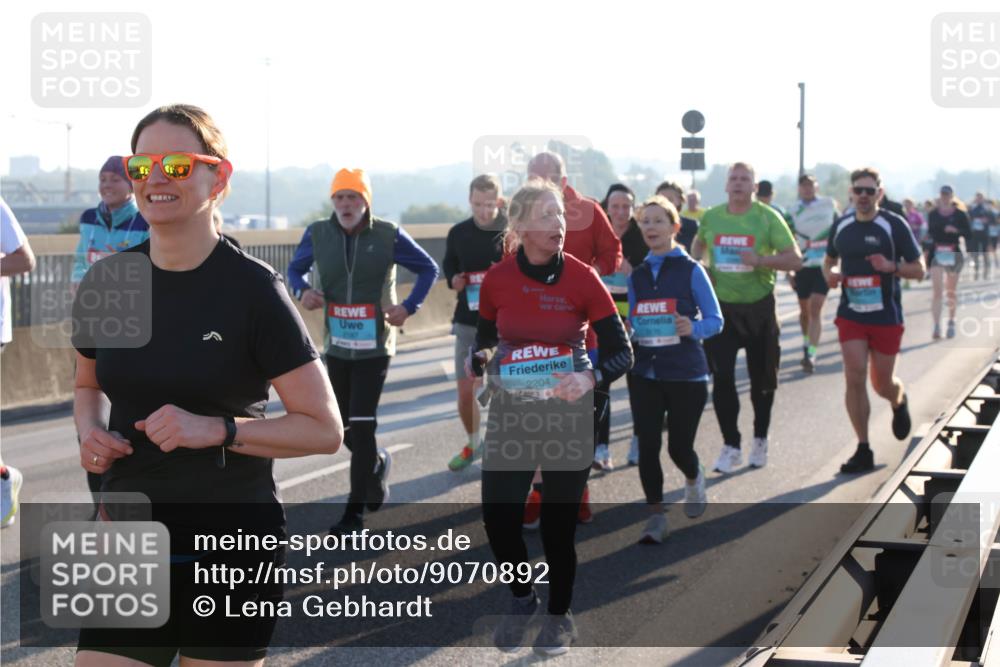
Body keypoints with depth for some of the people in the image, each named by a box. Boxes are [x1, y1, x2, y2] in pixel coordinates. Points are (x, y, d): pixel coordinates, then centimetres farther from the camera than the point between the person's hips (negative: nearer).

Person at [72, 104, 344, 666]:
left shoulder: (253, 288, -9)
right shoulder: (105, 283, 4)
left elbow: (325, 429, -8)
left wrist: (216, 429, -20)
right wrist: (92, 431, -1)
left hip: (233, 543, -3)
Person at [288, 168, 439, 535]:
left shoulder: (389, 235, -7)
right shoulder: (317, 234, -1)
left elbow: (428, 269, 4)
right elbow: (295, 268, 14)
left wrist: (409, 306, -9)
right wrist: (303, 290, -9)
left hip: (374, 347, -3)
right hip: (337, 346, 4)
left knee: (360, 426, -10)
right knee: (343, 427, 11)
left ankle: (355, 511, -3)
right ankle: (377, 463, 43)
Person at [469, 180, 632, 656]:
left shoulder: (582, 278, -13)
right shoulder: (497, 280, -6)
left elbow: (621, 352, -10)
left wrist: (590, 380, -29)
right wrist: (478, 360, -11)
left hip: (567, 412, -2)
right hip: (510, 409, 2)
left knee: (558, 525, 4)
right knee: (498, 515, -3)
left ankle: (561, 616, 27)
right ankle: (522, 600, 25)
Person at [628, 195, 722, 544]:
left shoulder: (690, 270, -3)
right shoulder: (637, 275, 10)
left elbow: (715, 320, -5)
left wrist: (693, 328, -25)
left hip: (686, 373, -3)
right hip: (645, 373, 3)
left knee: (679, 447, 2)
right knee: (647, 445, -5)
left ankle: (694, 478, 37)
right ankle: (655, 516, 6)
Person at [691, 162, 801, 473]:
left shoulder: (768, 217, -8)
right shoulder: (711, 217, 2)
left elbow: (795, 260, -12)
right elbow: (699, 243, 24)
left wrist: (762, 260, -27)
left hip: (758, 307, -1)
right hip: (721, 307, 2)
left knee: (761, 378, 11)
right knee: (721, 378, -6)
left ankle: (760, 441, 29)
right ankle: (731, 445, 5)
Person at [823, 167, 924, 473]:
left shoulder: (895, 225, -7)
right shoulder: (841, 226, 5)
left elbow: (918, 269, -3)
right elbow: (829, 260, 21)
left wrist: (892, 267, -22)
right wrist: (830, 273, -3)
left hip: (886, 317, -2)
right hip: (851, 315, 2)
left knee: (883, 384, 8)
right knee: (854, 379, -7)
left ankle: (899, 402, 46)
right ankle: (863, 450, 1)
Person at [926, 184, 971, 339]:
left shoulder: (960, 214, -1)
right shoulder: (933, 214, 5)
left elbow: (968, 234, -2)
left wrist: (957, 230, -20)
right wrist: (928, 253, 8)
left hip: (954, 255, -1)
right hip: (937, 254, 1)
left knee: (951, 292, 9)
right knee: (936, 290, -10)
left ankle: (951, 323, 26)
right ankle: (936, 326, -15)